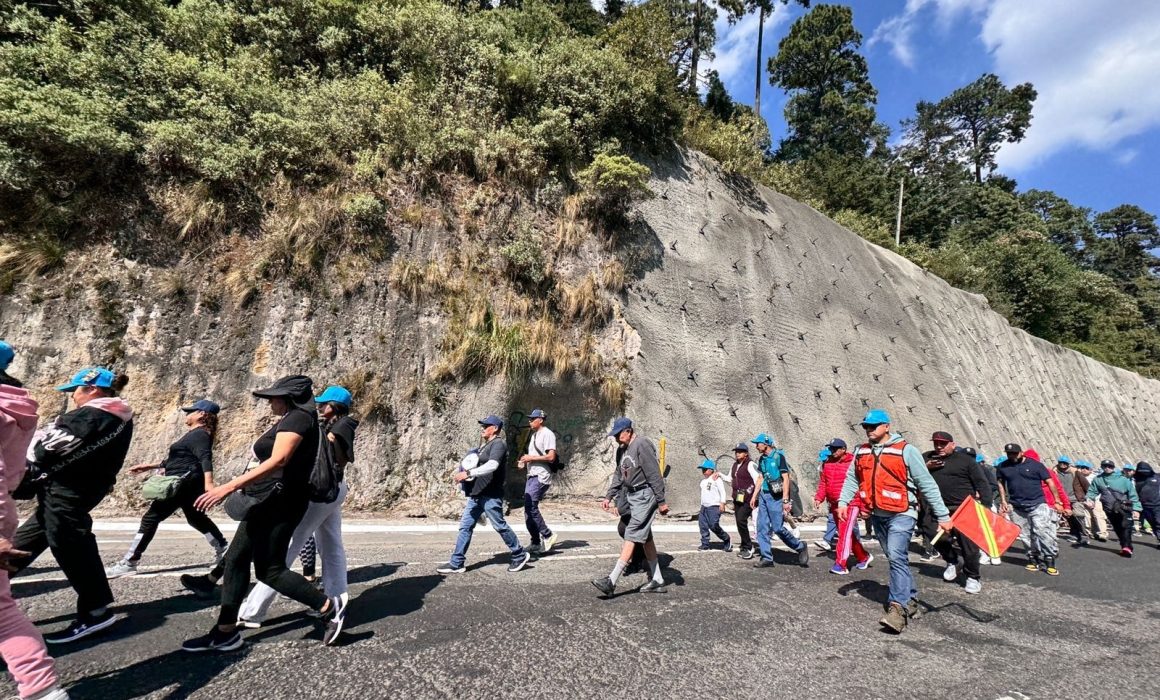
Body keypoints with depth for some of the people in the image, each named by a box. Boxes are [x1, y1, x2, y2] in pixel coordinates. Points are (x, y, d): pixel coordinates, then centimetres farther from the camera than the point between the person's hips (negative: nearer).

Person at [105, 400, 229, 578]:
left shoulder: (199, 435, -14)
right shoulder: (194, 434, 18)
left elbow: (206, 459, -29)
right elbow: (178, 459, 29)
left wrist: (208, 484, -41)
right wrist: (149, 466, 30)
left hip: (183, 483, -11)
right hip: (187, 484, 11)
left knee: (150, 519, -3)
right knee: (196, 519, 18)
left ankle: (128, 563, 3)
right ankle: (224, 550, 23)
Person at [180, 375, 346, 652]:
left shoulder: (297, 418, -14)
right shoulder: (291, 420, 18)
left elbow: (278, 461, -26)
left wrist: (229, 486, -29)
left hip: (279, 502, -11)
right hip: (269, 502, 11)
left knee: (270, 569, -4)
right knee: (235, 560, 12)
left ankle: (329, 607, 3)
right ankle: (225, 632, 20)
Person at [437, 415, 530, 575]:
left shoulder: (498, 444, -12)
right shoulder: (485, 445, 18)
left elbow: (492, 465, -27)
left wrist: (468, 473, -28)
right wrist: (466, 476, 11)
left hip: (490, 495, -9)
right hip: (476, 494, 9)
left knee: (500, 526, 0)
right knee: (465, 526, 7)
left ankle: (520, 556, 16)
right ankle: (457, 563, 14)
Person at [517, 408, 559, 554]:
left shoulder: (547, 434, -9)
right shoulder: (534, 434, 20)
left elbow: (551, 457, -18)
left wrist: (531, 458, -15)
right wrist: (525, 462, 9)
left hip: (541, 477, -10)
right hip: (532, 476, 10)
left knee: (530, 506, -17)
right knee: (528, 509, 9)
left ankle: (548, 535, -4)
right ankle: (536, 543, 18)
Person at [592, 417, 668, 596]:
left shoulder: (642, 445, -16)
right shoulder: (621, 449, 12)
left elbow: (654, 475, -18)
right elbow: (618, 475, 19)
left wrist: (661, 501, -17)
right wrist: (609, 496, 11)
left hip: (645, 496, -10)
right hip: (631, 496, 10)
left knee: (631, 537, -10)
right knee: (645, 538, 14)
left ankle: (611, 581, -11)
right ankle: (657, 580, 23)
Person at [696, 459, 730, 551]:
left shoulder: (717, 479, -6)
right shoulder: (703, 481, 17)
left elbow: (722, 492, -11)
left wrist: (722, 503, -16)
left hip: (714, 506, -8)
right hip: (704, 506, 8)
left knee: (714, 526, -13)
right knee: (703, 525, 3)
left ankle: (727, 540, 7)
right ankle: (705, 544, 10)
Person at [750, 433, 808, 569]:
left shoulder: (779, 456, -11)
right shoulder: (762, 459, 11)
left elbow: (786, 478, -12)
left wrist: (785, 500, -17)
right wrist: (754, 496, 16)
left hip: (775, 497, -7)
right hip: (763, 495, 7)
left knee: (778, 527, -6)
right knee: (762, 527, 4)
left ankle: (800, 547, 16)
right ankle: (767, 558, 11)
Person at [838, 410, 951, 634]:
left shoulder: (906, 450, -8)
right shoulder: (861, 451, 7)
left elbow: (927, 485, -5)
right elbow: (852, 479, 9)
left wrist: (943, 516, -4)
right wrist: (843, 501, -4)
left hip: (901, 514, -6)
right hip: (877, 515, 6)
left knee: (897, 557, -16)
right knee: (897, 559, 17)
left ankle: (898, 609, -15)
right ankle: (911, 600, 32)